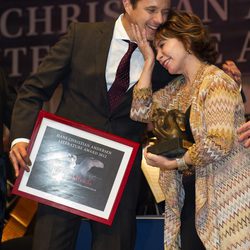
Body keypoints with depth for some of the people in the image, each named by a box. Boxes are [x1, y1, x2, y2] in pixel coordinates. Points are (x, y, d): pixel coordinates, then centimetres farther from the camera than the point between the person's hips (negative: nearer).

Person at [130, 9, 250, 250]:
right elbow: (140, 112, 8)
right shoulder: (177, 88, 15)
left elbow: (218, 144, -21)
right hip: (190, 196, 7)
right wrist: (148, 60, 8)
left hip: (222, 199, -7)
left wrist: (174, 163, -9)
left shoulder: (216, 81, -12)